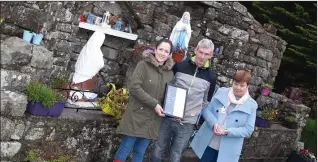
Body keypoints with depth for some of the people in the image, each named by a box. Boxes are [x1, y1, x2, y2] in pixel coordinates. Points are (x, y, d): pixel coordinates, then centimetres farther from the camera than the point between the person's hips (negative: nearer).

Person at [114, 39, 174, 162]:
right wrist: (154, 104, -18)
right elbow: (134, 87, -16)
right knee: (125, 147, 1)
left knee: (140, 152, 12)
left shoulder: (170, 73, 7)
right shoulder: (143, 65, -7)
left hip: (152, 120, 4)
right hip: (136, 116, -4)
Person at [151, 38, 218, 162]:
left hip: (187, 124, 0)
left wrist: (196, 115, -1)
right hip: (168, 118, 1)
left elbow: (207, 101, 8)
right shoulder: (180, 66, -3)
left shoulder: (211, 77, -2)